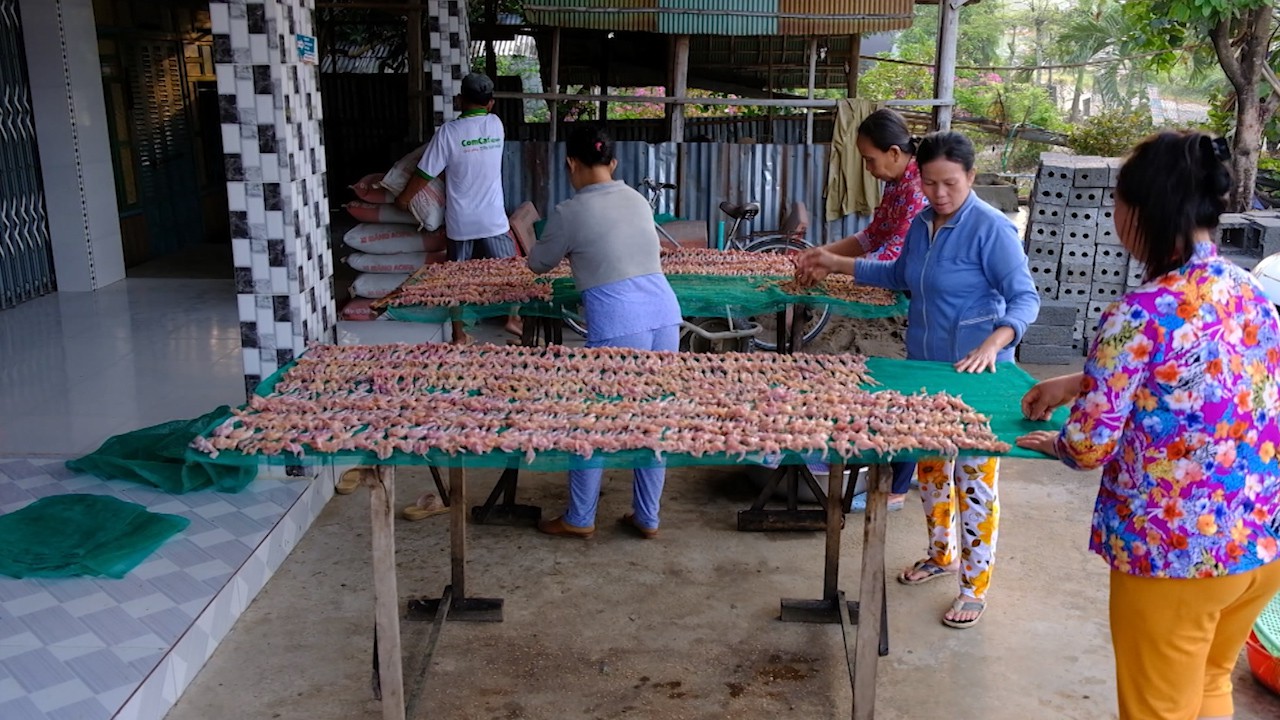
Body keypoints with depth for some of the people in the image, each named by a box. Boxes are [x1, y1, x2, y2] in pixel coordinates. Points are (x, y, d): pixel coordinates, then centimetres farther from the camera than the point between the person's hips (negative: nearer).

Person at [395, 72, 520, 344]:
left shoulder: (448, 132, -9)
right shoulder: (496, 124, -1)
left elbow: (425, 173, -7)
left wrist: (404, 198, 6)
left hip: (460, 222, 0)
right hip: (493, 219, 0)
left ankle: (459, 334, 15)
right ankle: (513, 318, 19)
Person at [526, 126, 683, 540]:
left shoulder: (569, 213, -4)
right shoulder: (637, 199, 14)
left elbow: (539, 263, 13)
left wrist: (567, 253, 36)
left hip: (618, 326, -6)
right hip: (665, 313, 6)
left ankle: (579, 519, 22)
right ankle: (646, 517, 25)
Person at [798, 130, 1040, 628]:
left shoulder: (991, 228, -18)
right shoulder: (922, 222, 4)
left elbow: (1025, 298, -21)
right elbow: (900, 276, 21)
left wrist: (994, 344, -39)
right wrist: (838, 264, 18)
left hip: (974, 375, -7)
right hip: (924, 365, 8)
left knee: (974, 479, 1)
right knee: (930, 465, 19)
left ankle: (975, 586, 15)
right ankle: (941, 554, 40)